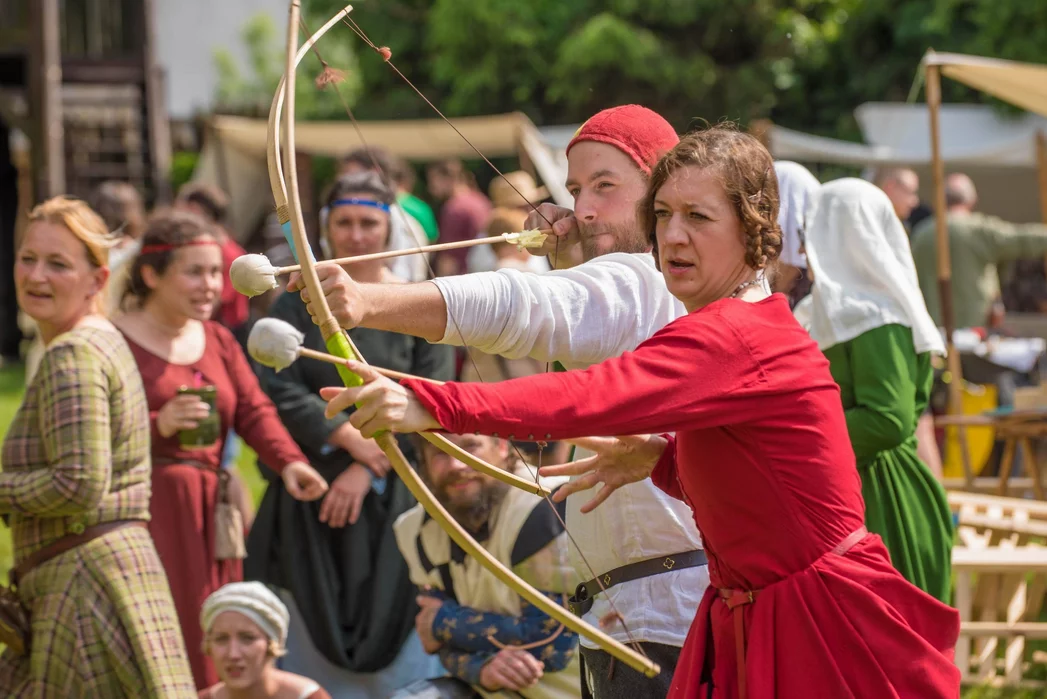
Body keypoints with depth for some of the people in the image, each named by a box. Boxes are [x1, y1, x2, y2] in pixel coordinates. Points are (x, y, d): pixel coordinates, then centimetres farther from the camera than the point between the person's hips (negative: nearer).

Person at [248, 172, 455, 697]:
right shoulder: (299, 303, 8)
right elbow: (278, 391, -4)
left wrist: (370, 468, -13)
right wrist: (348, 435, -14)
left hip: (394, 495, -1)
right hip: (312, 497, 1)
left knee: (397, 633, -4)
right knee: (313, 632, 0)